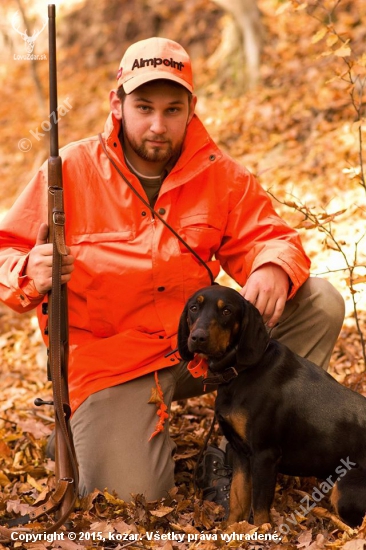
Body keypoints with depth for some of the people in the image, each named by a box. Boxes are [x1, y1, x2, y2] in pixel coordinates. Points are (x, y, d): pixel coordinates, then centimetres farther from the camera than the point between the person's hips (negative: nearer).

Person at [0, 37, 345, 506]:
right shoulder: (70, 170, -8)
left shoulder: (219, 174, 0)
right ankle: (83, 426, 15)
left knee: (320, 303, -9)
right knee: (130, 495, -21)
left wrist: (273, 268, -25)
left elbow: (266, 236, 1)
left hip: (200, 345, 4)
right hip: (109, 358, -4)